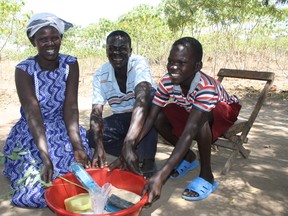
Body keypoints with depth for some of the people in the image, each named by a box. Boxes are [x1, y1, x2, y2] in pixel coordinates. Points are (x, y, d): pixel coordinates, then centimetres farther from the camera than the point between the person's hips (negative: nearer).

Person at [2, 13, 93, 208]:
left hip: (63, 129, 2)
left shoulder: (70, 64, -7)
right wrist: (46, 158, -33)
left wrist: (77, 146, -27)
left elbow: (70, 107, -13)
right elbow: (33, 115, -23)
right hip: (31, 134, -2)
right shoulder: (24, 70, -15)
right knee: (37, 189, -13)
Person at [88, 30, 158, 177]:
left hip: (147, 116, -3)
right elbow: (96, 112, -19)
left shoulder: (139, 63, -24)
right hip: (121, 119, 3)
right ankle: (140, 155, -12)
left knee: (149, 94, -36)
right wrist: (99, 146, -38)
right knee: (91, 136, -21)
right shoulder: (100, 75, -12)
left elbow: (142, 100, -41)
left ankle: (146, 161, -30)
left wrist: (129, 142, -54)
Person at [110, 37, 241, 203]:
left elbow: (189, 132, -48)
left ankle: (206, 176, -19)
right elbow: (150, 118, -23)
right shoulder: (167, 81, -25)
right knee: (160, 117, -19)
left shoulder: (206, 87, -40)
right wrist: (129, 149, -36)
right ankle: (188, 156, 5)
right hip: (190, 111, 5)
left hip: (223, 110, -5)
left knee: (200, 118, -38)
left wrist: (160, 176, -56)